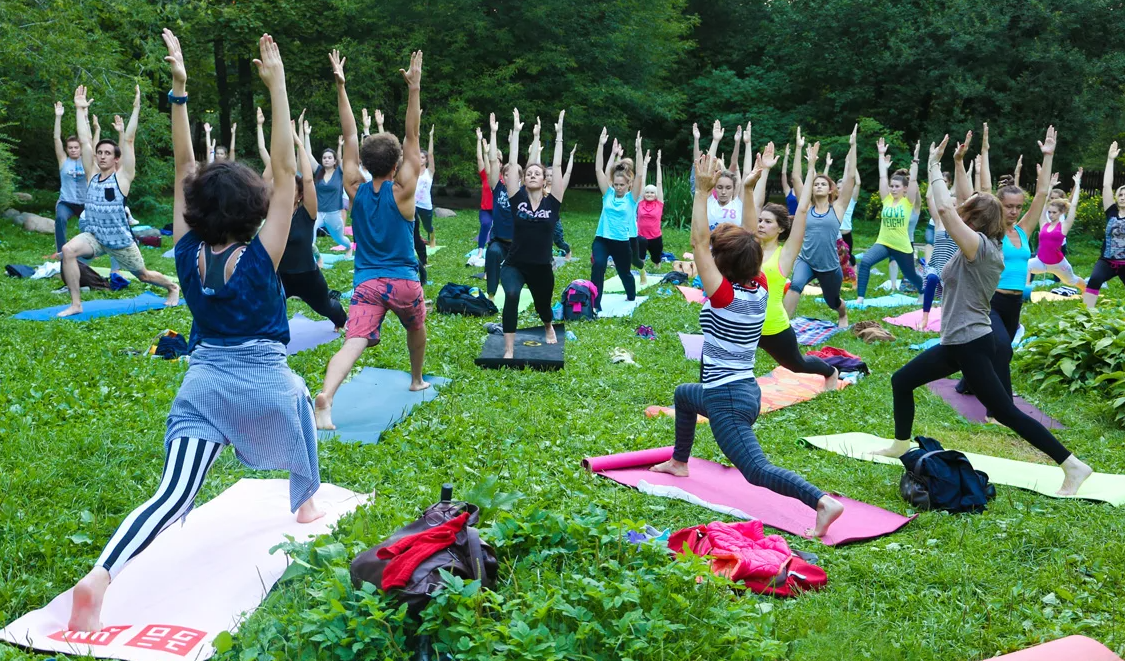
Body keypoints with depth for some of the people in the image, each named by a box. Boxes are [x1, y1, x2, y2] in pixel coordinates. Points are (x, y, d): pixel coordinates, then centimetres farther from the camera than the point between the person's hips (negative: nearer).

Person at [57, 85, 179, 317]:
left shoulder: (122, 176, -7)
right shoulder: (92, 175, 3)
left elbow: (129, 140, -12)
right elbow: (83, 140, 2)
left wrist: (136, 108, -16)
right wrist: (80, 109, 3)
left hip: (120, 239, -3)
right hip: (93, 235, 3)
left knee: (143, 275, 13)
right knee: (68, 250, -26)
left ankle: (173, 287, 46)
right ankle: (76, 304, -18)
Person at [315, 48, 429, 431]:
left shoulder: (356, 190, 2)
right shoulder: (402, 191, -6)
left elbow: (350, 137, 5)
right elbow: (412, 137, -7)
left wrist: (340, 87, 7)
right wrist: (414, 89, -9)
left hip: (366, 282, 1)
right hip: (403, 281, -1)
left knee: (354, 343, -15)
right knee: (416, 328, 29)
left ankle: (326, 396, -38)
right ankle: (417, 380, 47)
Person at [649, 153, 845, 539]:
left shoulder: (724, 295, -19)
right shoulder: (760, 289, 0)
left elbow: (698, 240, -21)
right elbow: (749, 240, 9)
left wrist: (703, 191, -19)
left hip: (726, 399, -9)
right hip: (746, 390, 9)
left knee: (757, 470, -13)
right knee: (683, 395, 35)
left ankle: (822, 502, -28)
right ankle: (679, 462, 49)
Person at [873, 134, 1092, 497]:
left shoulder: (980, 246, -17)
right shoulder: (980, 248, 8)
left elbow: (944, 209, -28)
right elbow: (950, 209, 16)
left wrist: (934, 167, -17)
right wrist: (935, 168, 16)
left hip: (970, 345, -10)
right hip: (957, 343, 10)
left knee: (1006, 413, -6)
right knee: (901, 380, 17)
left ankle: (1073, 466, 0)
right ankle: (901, 445, 31)